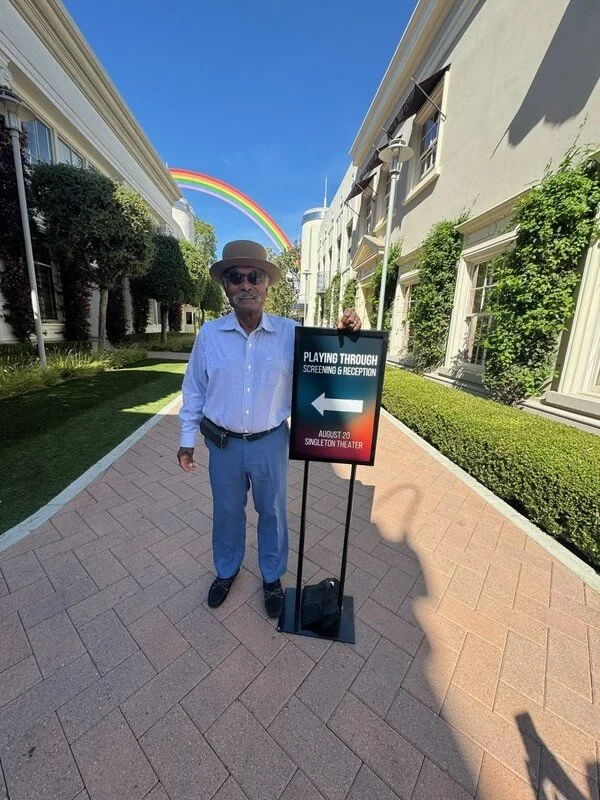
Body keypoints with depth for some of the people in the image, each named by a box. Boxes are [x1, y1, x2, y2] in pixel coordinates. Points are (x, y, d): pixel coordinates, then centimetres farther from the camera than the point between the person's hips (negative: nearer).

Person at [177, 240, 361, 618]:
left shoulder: (291, 333, -7)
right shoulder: (209, 334, -5)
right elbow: (194, 389, 2)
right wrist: (187, 440, 5)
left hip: (270, 443, 0)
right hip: (223, 444, 1)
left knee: (273, 512, 18)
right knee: (227, 512, 22)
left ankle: (272, 576, 46)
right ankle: (226, 570, 51)